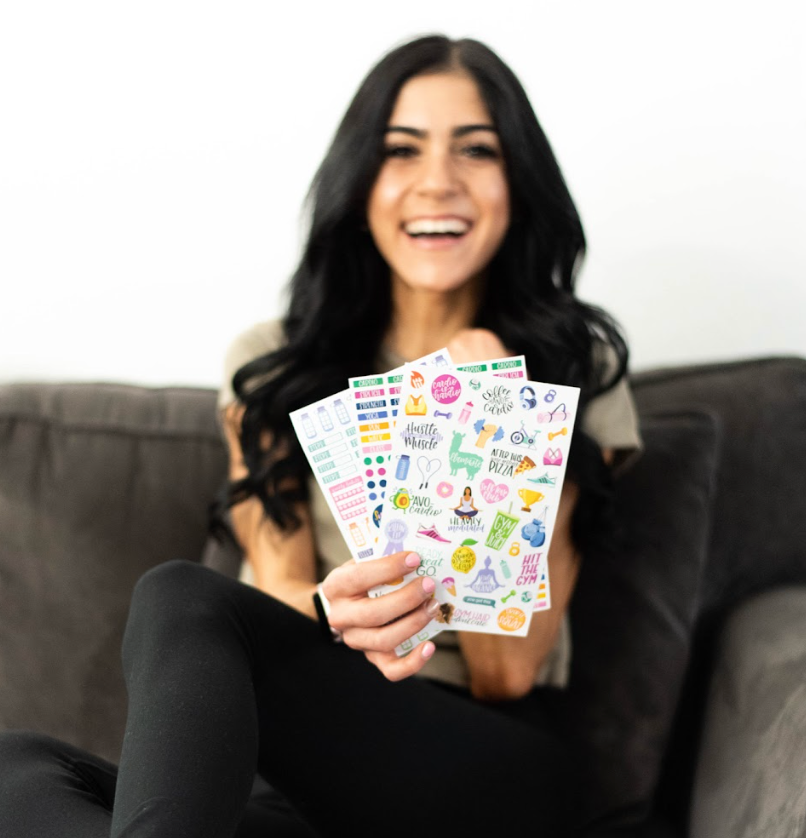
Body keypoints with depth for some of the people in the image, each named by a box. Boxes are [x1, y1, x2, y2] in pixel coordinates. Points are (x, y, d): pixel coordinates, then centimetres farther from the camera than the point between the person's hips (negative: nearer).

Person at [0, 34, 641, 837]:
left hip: (490, 770, -3)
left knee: (182, 599, -28)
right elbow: (279, 595, -1)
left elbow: (508, 671, -3)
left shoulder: (576, 373, 3)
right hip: (310, 768, 3)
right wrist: (336, 610, -25)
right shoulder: (269, 370, 9)